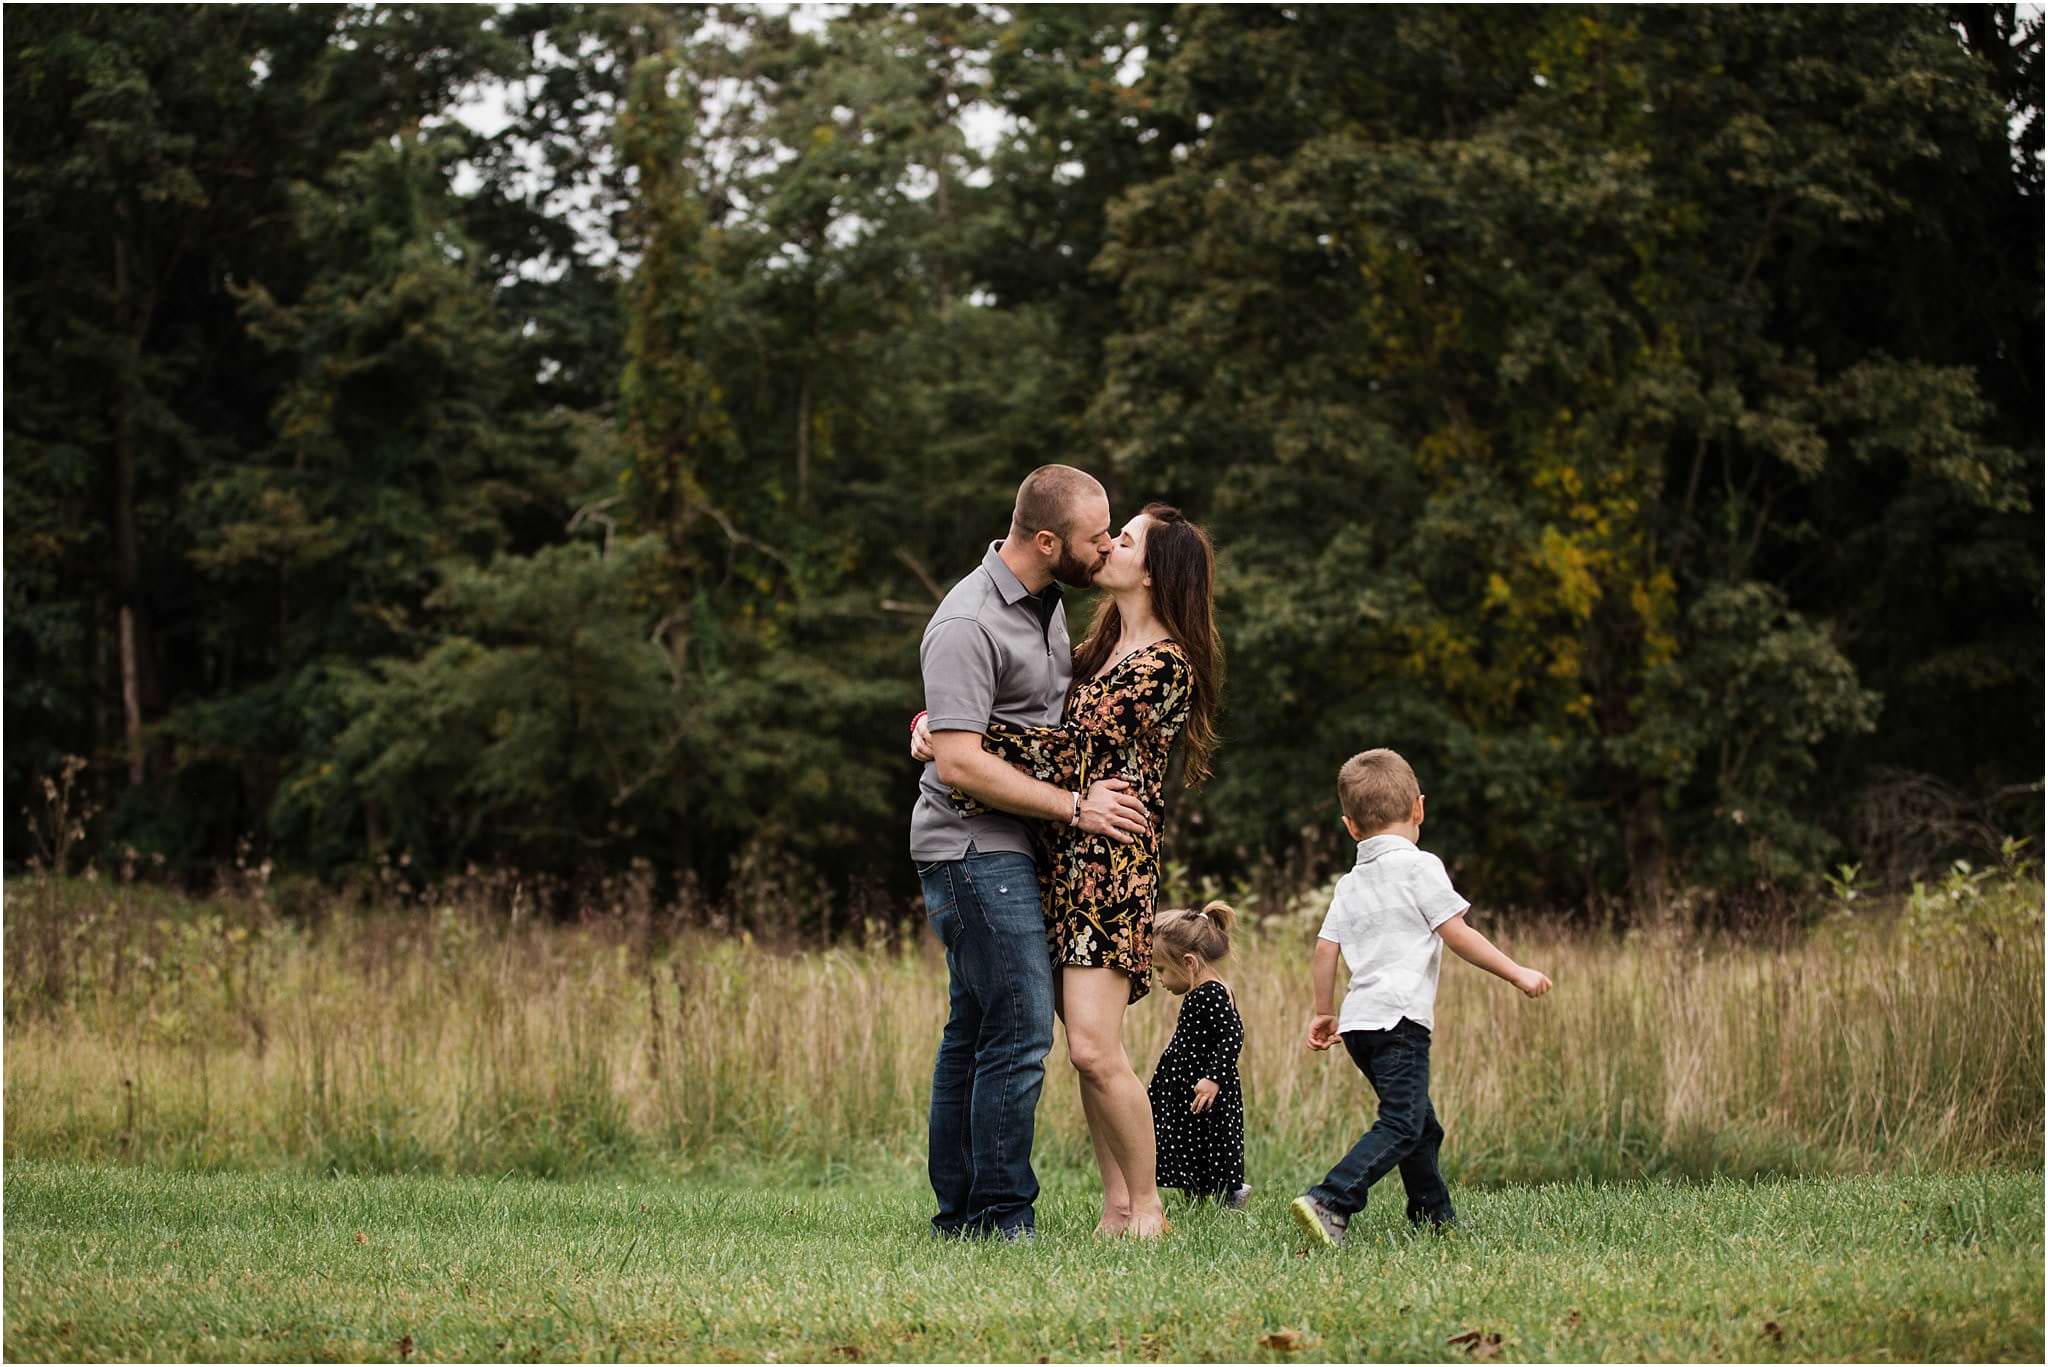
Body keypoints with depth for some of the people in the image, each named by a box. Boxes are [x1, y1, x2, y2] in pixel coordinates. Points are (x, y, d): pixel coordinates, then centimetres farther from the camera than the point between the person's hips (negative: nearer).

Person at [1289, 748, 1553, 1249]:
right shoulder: (1419, 866, -3)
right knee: (1400, 1126, -14)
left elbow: (1325, 950, 12)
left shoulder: (1349, 885, 16)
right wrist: (1517, 973, -1)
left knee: (1421, 1123, 20)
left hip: (1359, 1021, 8)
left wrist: (1323, 1014, 24)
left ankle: (1433, 1216, 25)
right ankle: (1328, 1202, -29)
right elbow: (1457, 934, -8)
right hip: (1399, 1018, -8)